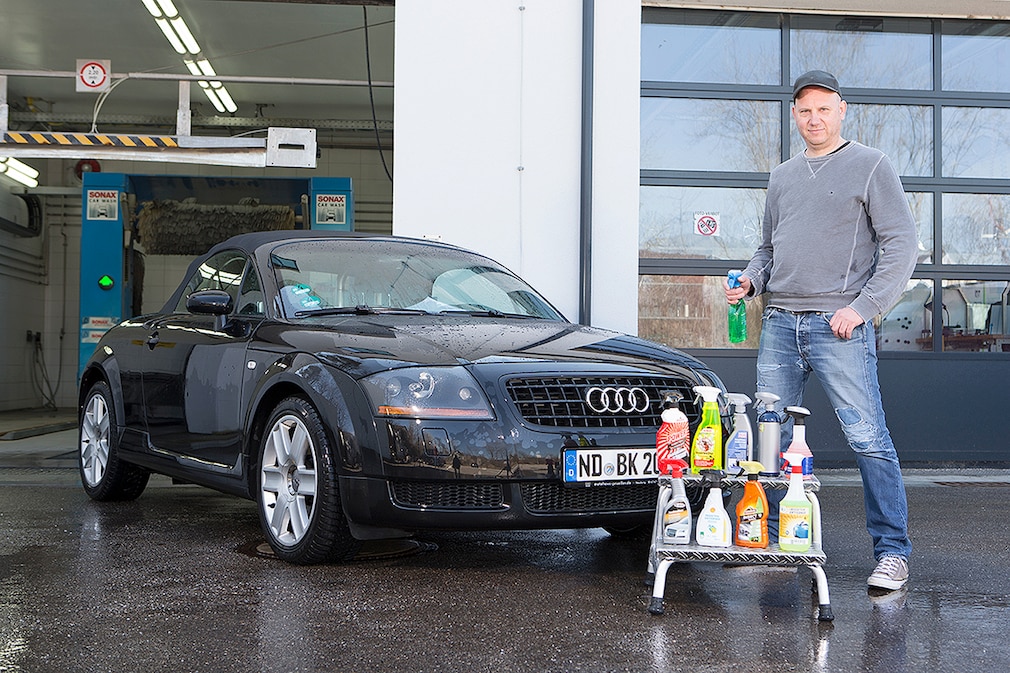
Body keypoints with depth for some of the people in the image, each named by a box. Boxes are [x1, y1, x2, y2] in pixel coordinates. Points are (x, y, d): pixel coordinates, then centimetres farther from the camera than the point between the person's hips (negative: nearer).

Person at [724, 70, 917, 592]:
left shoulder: (871, 166, 3)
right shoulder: (781, 176, 20)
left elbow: (901, 245, -3)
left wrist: (862, 306, -12)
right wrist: (750, 281, 6)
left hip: (839, 326, -6)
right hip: (779, 323, 6)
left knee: (868, 439, -9)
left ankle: (892, 551, -2)